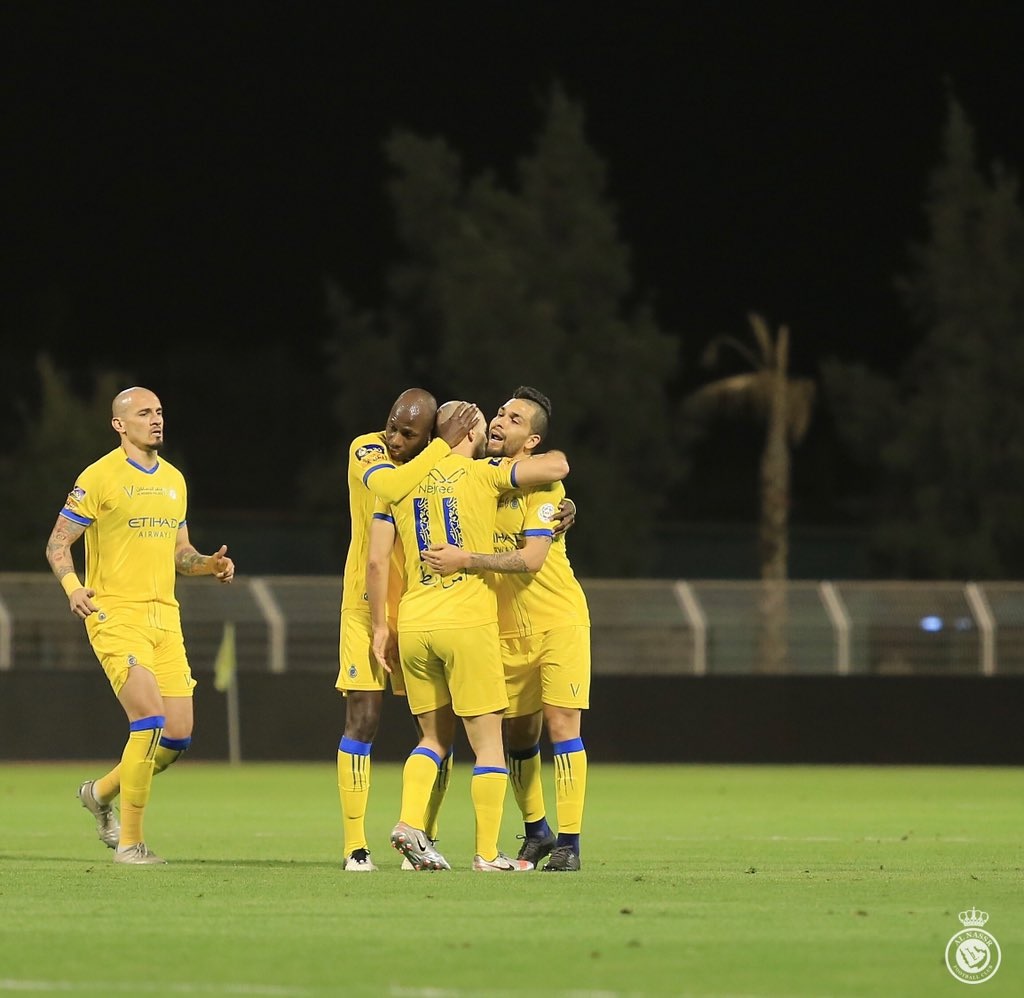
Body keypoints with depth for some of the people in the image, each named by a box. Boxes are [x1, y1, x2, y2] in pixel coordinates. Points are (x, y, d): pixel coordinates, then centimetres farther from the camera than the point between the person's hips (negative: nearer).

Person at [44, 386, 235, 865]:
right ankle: (129, 841, -9)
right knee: (150, 719, -19)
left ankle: (101, 792, 28)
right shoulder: (99, 478, -5)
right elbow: (57, 543, -4)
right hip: (115, 614, -7)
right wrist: (71, 586, -23)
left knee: (178, 735, 2)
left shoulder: (174, 480, 16)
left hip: (164, 617, 7)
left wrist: (210, 564, 3)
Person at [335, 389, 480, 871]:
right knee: (362, 721, -6)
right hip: (369, 609, -3)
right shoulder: (367, 450, -10)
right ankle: (355, 846, -1)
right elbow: (391, 487, -32)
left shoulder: (442, 462, 1)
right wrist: (444, 445, -27)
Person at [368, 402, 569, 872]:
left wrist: (381, 626, 11)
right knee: (488, 742, 3)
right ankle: (488, 854, 1)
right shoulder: (483, 475, -2)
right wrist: (544, 454, 18)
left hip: (412, 624, 5)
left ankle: (410, 822, -1)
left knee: (436, 737, 18)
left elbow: (377, 561, 5)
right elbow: (557, 466, -5)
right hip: (467, 622, -5)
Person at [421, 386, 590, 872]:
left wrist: (467, 560, -30)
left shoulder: (541, 483, -12)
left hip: (558, 621, -5)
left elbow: (531, 559, -23)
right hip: (506, 629, 5)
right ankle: (536, 832, 25)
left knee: (561, 722, -11)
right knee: (519, 733, 8)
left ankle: (568, 844, -8)